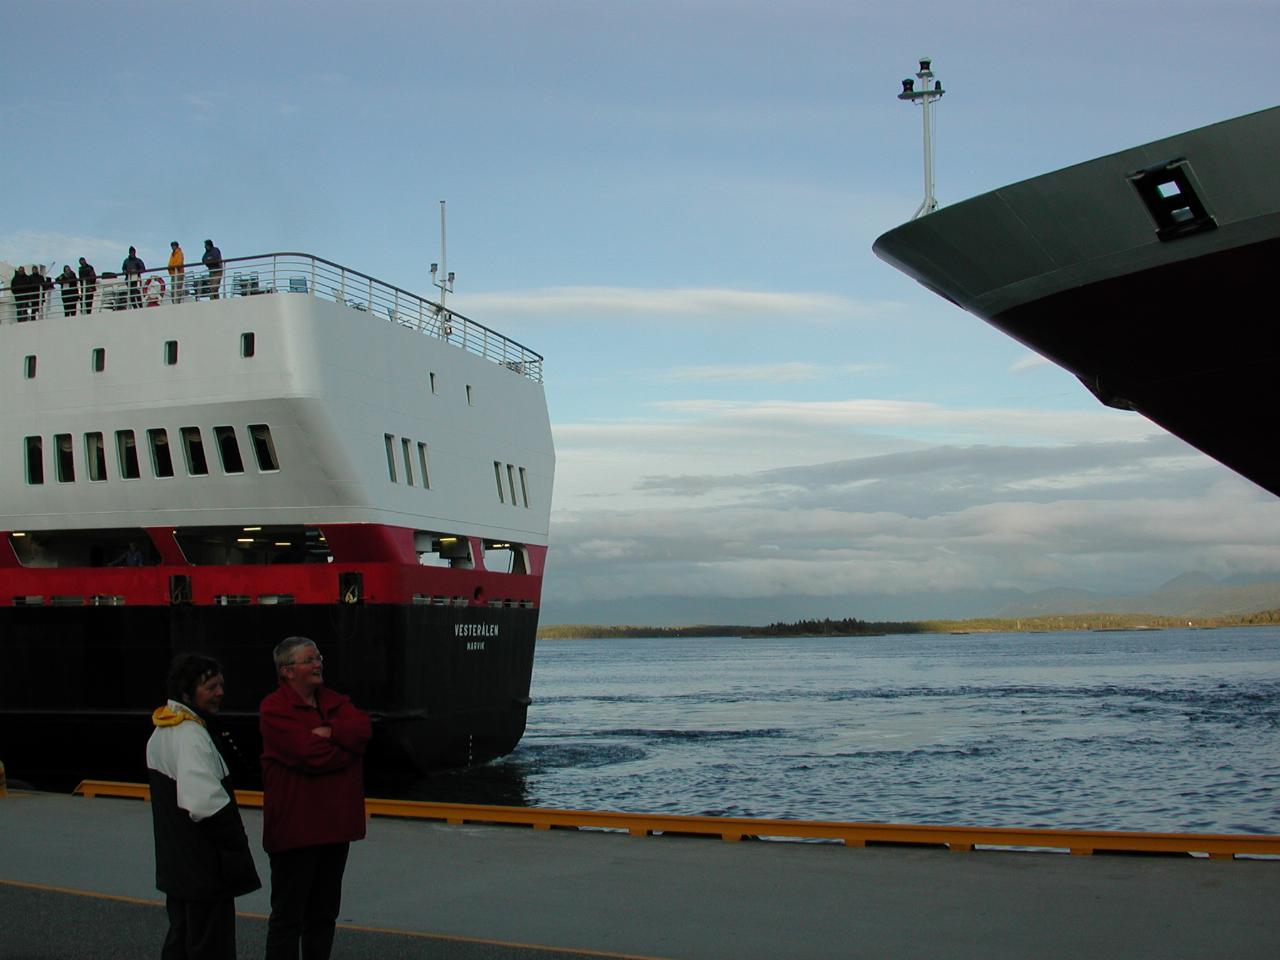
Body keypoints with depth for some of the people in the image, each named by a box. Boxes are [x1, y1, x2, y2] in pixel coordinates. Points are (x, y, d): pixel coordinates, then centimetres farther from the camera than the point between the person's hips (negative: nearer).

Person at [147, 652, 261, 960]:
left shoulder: (162, 732, 12)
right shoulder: (192, 736, -21)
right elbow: (206, 802, -28)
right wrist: (235, 842, -19)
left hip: (175, 863, 10)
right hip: (204, 867, -10)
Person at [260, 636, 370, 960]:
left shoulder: (334, 701, 13)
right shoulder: (274, 709, -10)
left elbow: (362, 727, -5)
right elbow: (311, 754, -22)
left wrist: (329, 732, -19)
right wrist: (348, 747, -7)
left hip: (335, 824, 7)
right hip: (295, 829, -7)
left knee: (324, 913, 16)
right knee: (288, 917, 0)